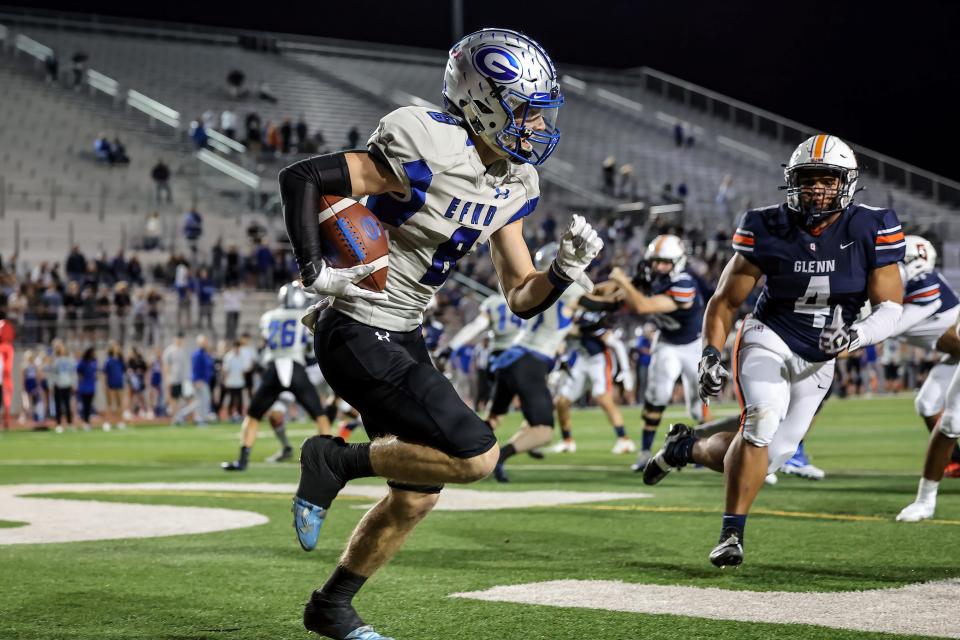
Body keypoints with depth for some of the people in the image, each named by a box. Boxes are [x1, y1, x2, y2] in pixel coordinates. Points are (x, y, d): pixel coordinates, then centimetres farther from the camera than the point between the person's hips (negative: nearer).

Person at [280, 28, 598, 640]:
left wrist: (567, 269, -10)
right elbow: (301, 178, -22)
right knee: (476, 456, -17)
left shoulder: (513, 183, 4)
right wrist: (316, 271, -24)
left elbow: (522, 297, 8)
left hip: (403, 336, 9)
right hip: (358, 336, -9)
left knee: (417, 495, 15)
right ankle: (336, 460, -1)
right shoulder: (429, 150, -23)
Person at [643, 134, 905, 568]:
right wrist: (710, 357, -16)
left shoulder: (871, 230, -12)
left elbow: (890, 309, -10)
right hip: (769, 340, -2)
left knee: (763, 460, 2)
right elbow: (725, 302, -3)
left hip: (817, 362, 3)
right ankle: (732, 534, -17)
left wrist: (855, 335, -30)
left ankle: (686, 448, 31)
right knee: (761, 422, -29)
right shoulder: (769, 229, -13)